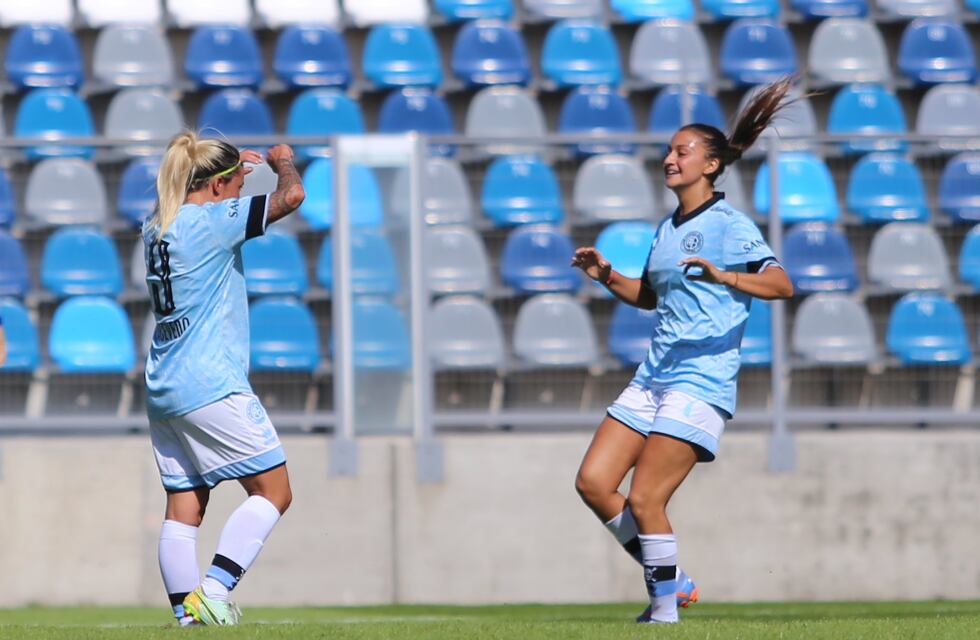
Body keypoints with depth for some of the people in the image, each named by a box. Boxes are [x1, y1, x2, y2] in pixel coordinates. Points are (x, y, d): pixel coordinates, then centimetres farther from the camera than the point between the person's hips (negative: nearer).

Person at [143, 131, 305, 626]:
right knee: (273, 492, -2)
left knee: (183, 509, 7)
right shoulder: (212, 221, -11)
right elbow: (290, 196, -14)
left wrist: (234, 165, 35)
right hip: (212, 389, -8)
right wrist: (283, 161, 7)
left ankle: (186, 611, 0)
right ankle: (212, 590, -13)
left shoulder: (154, 228, 13)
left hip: (162, 392, 8)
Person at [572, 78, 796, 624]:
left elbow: (781, 285, -21)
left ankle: (666, 608, 4)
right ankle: (671, 581, 14)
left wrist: (723, 276, -37)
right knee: (593, 483, 1)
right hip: (652, 377, 9)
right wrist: (607, 276, 14)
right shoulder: (667, 230, 17)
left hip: (702, 381, -9)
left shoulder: (728, 225, -9)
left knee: (644, 500, -13)